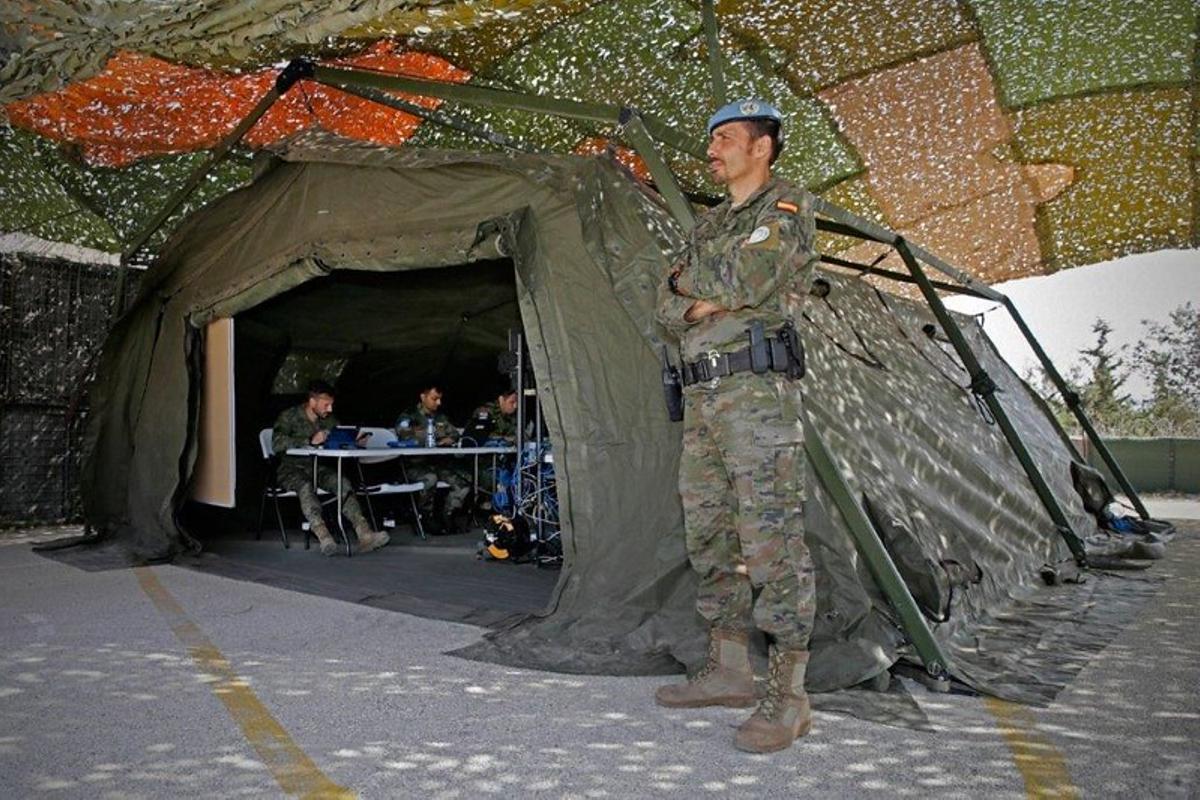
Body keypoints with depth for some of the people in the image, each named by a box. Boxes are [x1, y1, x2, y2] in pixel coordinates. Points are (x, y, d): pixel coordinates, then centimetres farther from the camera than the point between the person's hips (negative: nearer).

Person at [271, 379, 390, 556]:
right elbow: (277, 444, -19)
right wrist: (310, 441, -28)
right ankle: (323, 536, -53)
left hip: (319, 468, 4)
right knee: (305, 487, -38)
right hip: (293, 469, -4)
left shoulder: (329, 420, 11)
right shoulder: (289, 417, -4)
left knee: (343, 483, -27)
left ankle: (364, 534, -41)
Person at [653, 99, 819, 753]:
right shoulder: (710, 225, 25)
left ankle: (788, 696, -4)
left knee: (771, 537, -11)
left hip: (757, 388, -9)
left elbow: (746, 279, -16)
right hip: (702, 395, 9)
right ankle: (727, 671, 21)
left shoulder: (786, 206, 1)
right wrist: (702, 300, -6)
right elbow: (668, 306, 16)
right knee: (709, 532, 10)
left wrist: (690, 277, 2)